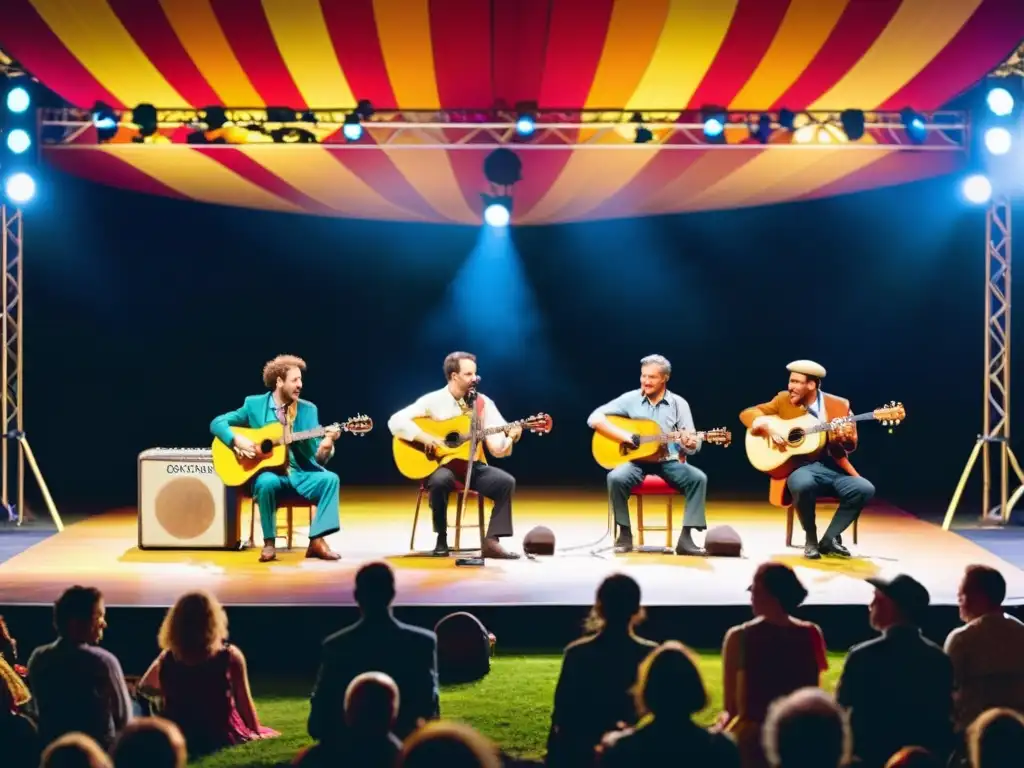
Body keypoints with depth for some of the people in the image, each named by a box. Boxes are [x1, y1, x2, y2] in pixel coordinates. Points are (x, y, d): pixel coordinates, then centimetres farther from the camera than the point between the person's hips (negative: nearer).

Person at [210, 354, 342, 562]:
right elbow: (217, 423, 1)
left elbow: (318, 457, 1)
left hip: (301, 473, 2)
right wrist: (237, 440, -17)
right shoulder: (254, 404, 3)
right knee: (266, 483, -37)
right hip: (269, 471, -2)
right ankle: (269, 542, -19)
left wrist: (326, 446, -24)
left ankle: (317, 541, -23)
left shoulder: (308, 409, 6)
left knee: (330, 479, -27)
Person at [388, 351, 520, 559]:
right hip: (439, 465, -3)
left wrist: (510, 437, -23)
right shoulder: (434, 401, -6)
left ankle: (491, 541, -19)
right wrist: (425, 437, -24)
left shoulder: (484, 403, 2)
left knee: (506, 481, -21)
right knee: (440, 480, -38)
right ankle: (441, 540, -19)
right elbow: (395, 422, -14)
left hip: (471, 466, 4)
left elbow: (498, 449, -2)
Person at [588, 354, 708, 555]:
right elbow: (595, 418, -6)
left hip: (668, 462, 1)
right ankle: (625, 535, -16)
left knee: (698, 478, -26)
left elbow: (692, 446, -1)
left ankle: (685, 537, -20)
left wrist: (691, 444, -28)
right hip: (637, 461, -1)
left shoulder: (679, 404, 1)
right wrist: (625, 436, -18)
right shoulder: (630, 399, 0)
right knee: (616, 478, -32)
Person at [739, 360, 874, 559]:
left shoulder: (839, 405, 5)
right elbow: (747, 414, 4)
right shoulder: (784, 400, 6)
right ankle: (810, 539, -13)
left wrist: (845, 438, -18)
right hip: (799, 466, -2)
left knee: (865, 489, -25)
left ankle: (830, 539, -6)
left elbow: (851, 445, 6)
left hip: (833, 467, 2)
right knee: (803, 485, -39)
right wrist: (768, 429, -15)